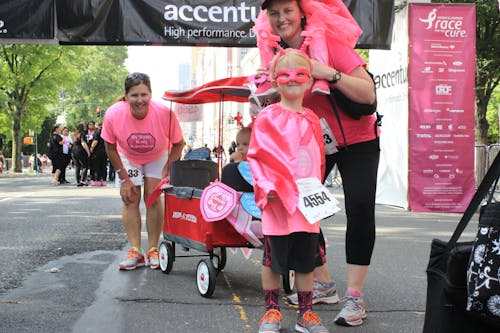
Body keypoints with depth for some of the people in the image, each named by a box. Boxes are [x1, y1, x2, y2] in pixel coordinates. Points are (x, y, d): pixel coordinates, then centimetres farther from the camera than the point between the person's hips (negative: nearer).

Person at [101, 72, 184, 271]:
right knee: (130, 199, -6)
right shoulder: (113, 115, -31)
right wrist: (124, 178, -12)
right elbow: (110, 147, -13)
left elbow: (178, 144, -16)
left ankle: (153, 250, -1)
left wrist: (167, 171, -19)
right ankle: (135, 251, -4)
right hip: (128, 157, 1)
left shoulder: (164, 113, -35)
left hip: (157, 157, -1)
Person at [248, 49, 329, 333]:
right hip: (278, 202, -4)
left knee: (306, 260, 11)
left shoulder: (312, 120, 10)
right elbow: (255, 156, -5)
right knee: (273, 259, 4)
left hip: (308, 203, 4)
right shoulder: (267, 118, -3)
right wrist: (266, 186, -15)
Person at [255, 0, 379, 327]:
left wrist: (328, 73, -36)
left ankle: (354, 296, -11)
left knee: (360, 208, -19)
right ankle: (323, 283, 14)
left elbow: (368, 95, -24)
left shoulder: (328, 43, -19)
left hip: (357, 140, -5)